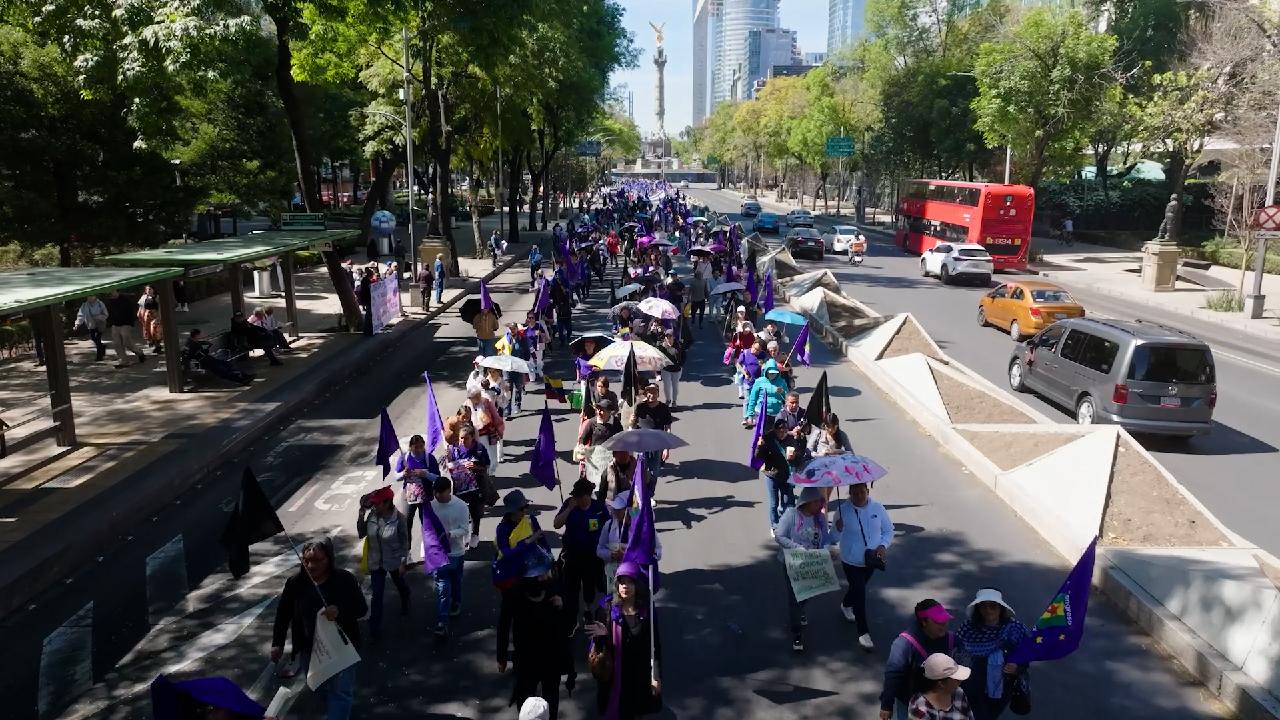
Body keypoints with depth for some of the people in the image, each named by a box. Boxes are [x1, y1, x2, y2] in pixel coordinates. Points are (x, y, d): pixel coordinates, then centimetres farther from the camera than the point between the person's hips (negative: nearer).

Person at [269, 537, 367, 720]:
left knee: (340, 692, -1)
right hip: (309, 648, 4)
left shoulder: (345, 580, -19)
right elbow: (283, 614, 0)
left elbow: (362, 608, -16)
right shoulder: (295, 582, -11)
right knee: (318, 688, 24)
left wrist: (339, 611, -34)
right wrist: (277, 643, -4)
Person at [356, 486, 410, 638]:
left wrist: (403, 563, -11)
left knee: (400, 585, 25)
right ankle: (374, 627, 16)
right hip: (376, 562, 2)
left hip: (394, 561, -2)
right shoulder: (371, 515, -13)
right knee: (376, 595, 4)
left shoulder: (398, 519, -23)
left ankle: (405, 605, 56)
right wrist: (361, 517, -17)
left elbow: (405, 542, -13)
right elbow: (361, 535, -3)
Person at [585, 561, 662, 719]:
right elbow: (598, 645, -3)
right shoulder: (608, 608, -10)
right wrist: (601, 635, -25)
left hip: (640, 671, 1)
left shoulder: (647, 611, -7)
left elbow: (655, 644, -2)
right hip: (614, 670, 0)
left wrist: (656, 675, -3)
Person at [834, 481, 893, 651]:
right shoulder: (842, 510, -16)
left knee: (858, 587, 26)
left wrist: (883, 545, -16)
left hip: (872, 560, 4)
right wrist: (838, 530, -32)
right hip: (851, 561, -4)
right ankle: (864, 632, 5)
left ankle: (846, 605, 58)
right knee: (860, 594, -7)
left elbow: (888, 530, 1)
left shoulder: (878, 508, -9)